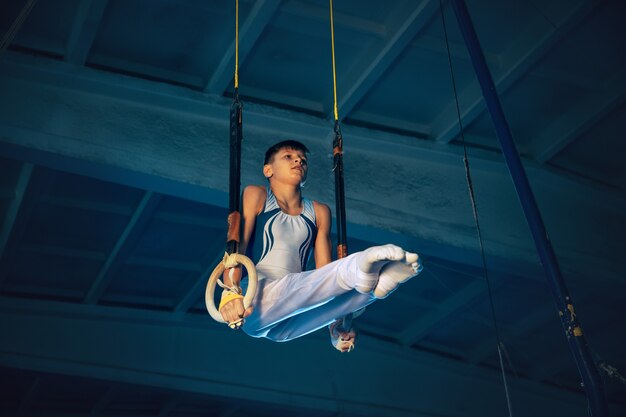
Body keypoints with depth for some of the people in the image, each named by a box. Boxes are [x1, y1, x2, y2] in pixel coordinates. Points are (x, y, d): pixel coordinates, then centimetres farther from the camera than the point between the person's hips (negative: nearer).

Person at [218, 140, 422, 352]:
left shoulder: (319, 212, 18)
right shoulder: (256, 195, 9)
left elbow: (325, 271, 12)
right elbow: (237, 246, -5)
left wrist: (335, 325, 0)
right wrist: (230, 292, -24)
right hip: (255, 302, -3)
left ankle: (375, 281, -52)